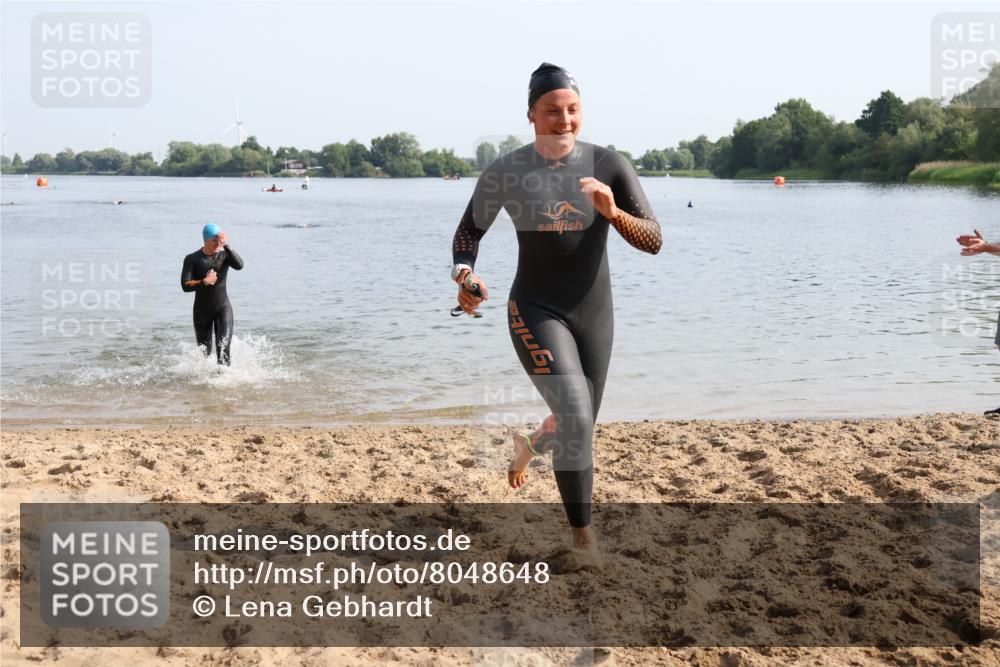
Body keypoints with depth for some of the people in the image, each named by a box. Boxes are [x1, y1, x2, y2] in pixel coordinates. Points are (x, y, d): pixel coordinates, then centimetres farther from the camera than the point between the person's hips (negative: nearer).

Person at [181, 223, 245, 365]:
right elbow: (185, 286, -12)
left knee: (223, 346, -18)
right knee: (204, 351, 12)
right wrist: (204, 282, -25)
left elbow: (239, 265, -25)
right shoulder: (192, 259, -5)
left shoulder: (225, 255, -4)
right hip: (202, 310, 1)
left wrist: (226, 246, -31)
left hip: (223, 307, -1)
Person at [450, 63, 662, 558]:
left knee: (581, 425, 19)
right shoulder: (504, 172, -10)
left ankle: (529, 444, 56)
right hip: (535, 311, -3)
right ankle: (583, 539, -7)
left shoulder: (608, 165, -8)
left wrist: (613, 212, -30)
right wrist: (464, 275, -15)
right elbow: (469, 231, 5)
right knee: (576, 418, -22)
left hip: (595, 313, 3)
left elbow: (654, 241, -11)